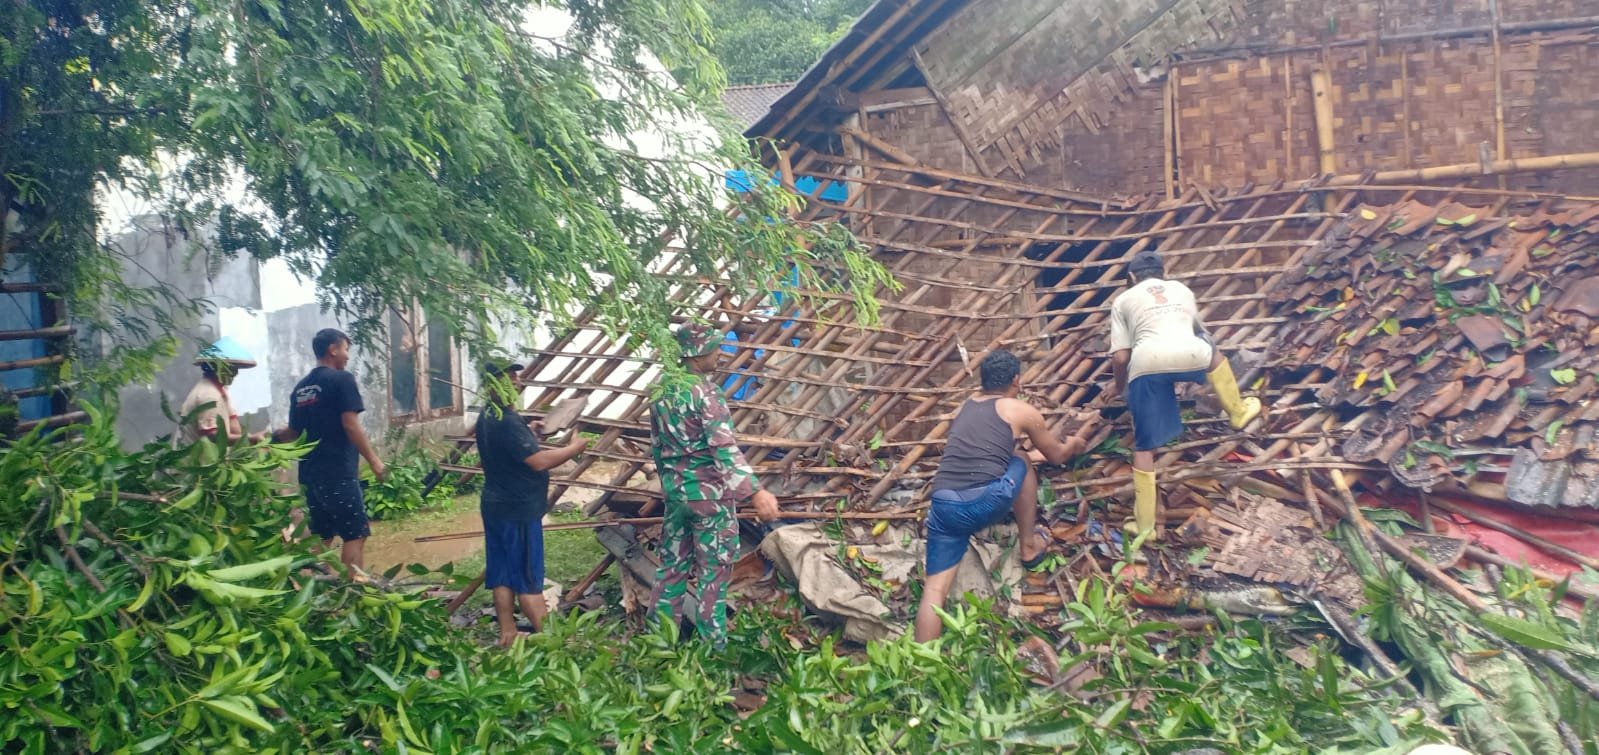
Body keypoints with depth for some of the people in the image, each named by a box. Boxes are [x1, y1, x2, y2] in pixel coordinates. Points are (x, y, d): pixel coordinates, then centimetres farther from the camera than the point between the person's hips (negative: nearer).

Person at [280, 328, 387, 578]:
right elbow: (350, 424, -15)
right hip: (339, 471, -8)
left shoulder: (301, 387, 14)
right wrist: (373, 459, -11)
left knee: (321, 536, 13)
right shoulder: (341, 379, -8)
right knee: (355, 534, -4)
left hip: (310, 472, 8)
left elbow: (293, 433, 17)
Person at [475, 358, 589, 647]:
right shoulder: (508, 422, -23)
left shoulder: (488, 416, 8)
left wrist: (531, 434, 7)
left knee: (502, 575, 13)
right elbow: (539, 461, -25)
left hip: (496, 505, 9)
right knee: (528, 578, -2)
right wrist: (574, 448, -14)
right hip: (518, 510, -9)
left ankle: (508, 634, 20)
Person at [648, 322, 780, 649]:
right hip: (709, 491, -7)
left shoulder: (663, 390, 6)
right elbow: (725, 448, -28)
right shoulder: (705, 392, -19)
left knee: (672, 563, 16)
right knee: (713, 569, 4)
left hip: (674, 489, 8)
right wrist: (756, 492, -33)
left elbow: (656, 446, 15)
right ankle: (712, 643, 10)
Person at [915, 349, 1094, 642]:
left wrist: (1034, 452, 59)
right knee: (1022, 465, 26)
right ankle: (1029, 547, 36)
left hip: (944, 505, 4)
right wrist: (1076, 442, 52)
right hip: (986, 501, -3)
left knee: (935, 589, 3)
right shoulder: (1022, 411, 13)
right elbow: (1057, 455, 29)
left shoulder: (965, 407, 28)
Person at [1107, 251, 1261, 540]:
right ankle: (1238, 411, 57)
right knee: (1213, 353, 40)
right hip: (1189, 354, 2)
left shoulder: (1123, 300, 26)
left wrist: (1120, 387, 37)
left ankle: (1145, 524, 14)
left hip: (1146, 364, -1)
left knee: (1144, 448, 12)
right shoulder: (1181, 289, 34)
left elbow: (1120, 357, 17)